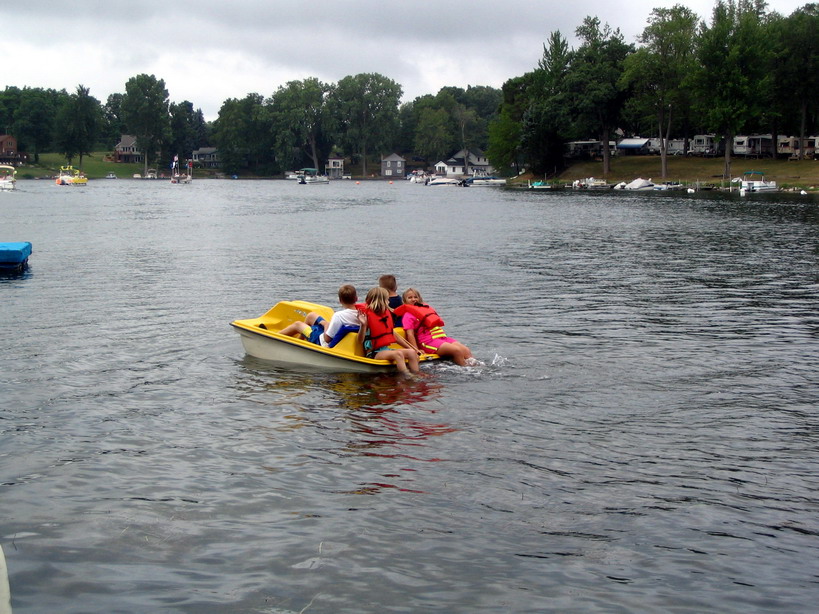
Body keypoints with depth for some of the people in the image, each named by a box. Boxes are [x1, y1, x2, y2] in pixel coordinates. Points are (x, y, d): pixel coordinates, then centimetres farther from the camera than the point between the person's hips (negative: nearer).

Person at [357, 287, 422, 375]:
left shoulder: (386, 314, 13)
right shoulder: (367, 315, -10)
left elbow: (393, 335, 21)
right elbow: (360, 340, -15)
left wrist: (410, 347, 20)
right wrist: (363, 325, -32)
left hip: (386, 349, 8)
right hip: (373, 353, -8)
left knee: (411, 352, -13)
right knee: (398, 354, -32)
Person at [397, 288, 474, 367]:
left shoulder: (426, 308, 26)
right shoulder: (408, 315, 3)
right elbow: (410, 335, -8)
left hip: (442, 337, 8)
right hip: (428, 341, -8)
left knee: (466, 351, -13)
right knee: (457, 350, -26)